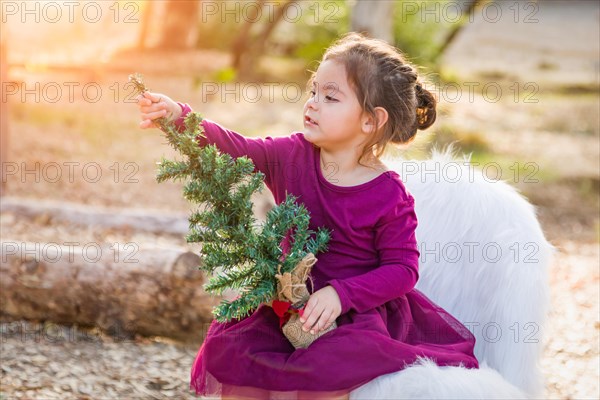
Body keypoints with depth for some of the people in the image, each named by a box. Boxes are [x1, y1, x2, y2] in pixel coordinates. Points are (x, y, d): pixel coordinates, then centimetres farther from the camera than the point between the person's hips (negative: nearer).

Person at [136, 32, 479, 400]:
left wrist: (340, 294, -25)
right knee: (227, 351, -13)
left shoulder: (389, 197, -14)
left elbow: (403, 269, -14)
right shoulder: (293, 156, -1)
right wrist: (179, 117, -25)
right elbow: (234, 149, -9)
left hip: (360, 310, -5)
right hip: (292, 302, 5)